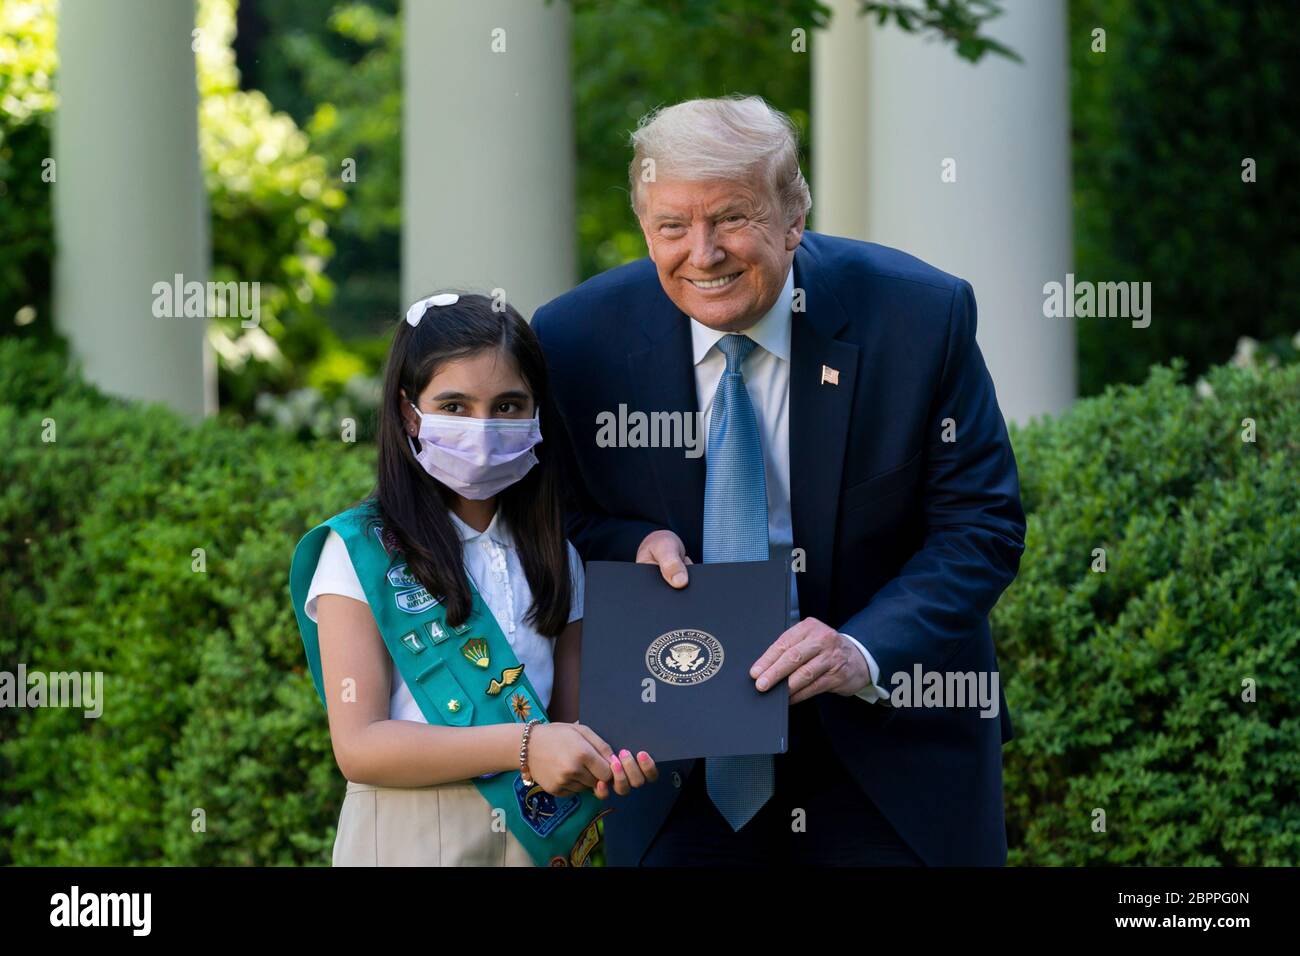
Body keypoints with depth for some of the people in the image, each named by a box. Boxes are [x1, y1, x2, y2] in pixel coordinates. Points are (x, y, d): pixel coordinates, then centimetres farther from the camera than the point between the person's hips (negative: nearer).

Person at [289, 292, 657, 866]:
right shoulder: (360, 551, -8)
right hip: (408, 838, -4)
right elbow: (358, 746, -16)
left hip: (538, 840, 4)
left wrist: (606, 759, -17)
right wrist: (523, 746, -23)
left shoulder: (554, 559, 8)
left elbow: (567, 723, 7)